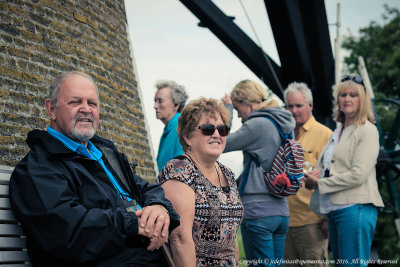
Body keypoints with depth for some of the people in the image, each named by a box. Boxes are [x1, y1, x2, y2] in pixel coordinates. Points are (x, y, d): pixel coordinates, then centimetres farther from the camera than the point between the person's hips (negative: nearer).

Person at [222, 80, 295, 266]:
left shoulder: (257, 125, -12)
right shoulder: (283, 124, 13)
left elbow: (222, 144, -7)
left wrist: (227, 109, 1)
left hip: (258, 210, -8)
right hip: (281, 210, 8)